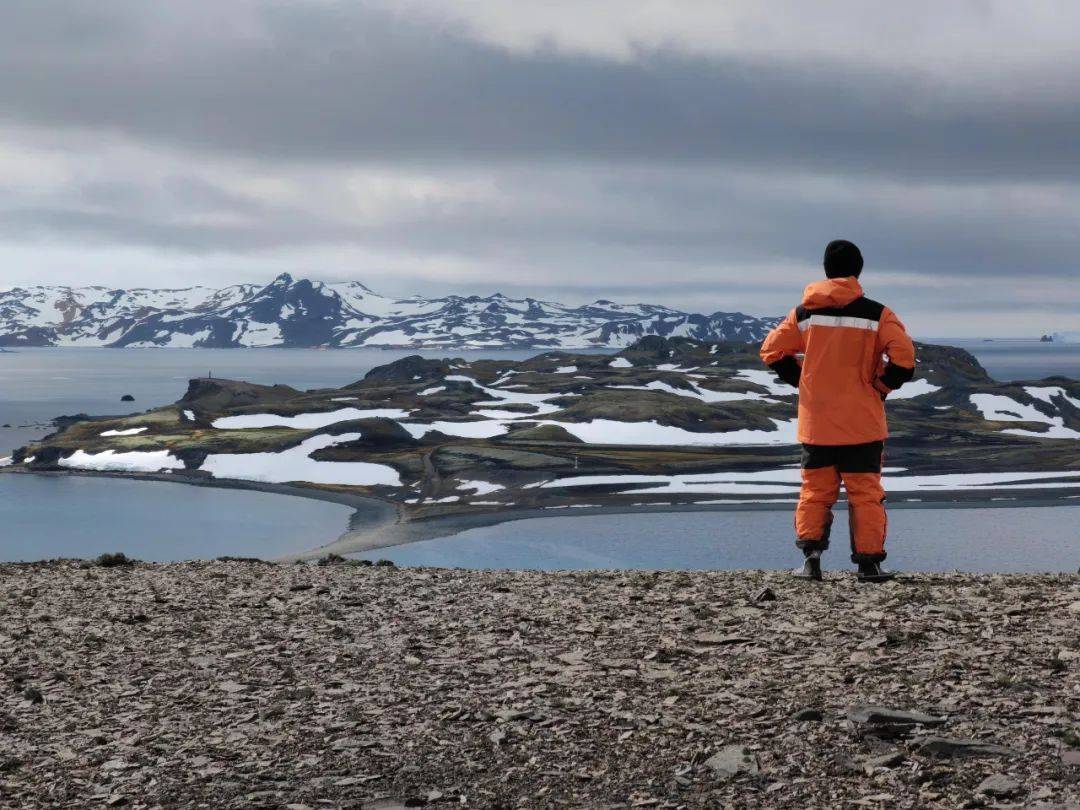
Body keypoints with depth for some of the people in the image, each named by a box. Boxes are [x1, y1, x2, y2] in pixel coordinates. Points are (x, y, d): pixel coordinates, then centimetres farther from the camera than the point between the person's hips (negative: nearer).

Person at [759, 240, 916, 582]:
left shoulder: (804, 313, 2)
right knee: (865, 493, 6)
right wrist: (882, 386, 1)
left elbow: (772, 351, 4)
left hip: (816, 423, 2)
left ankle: (811, 554, -3)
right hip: (862, 424, -2)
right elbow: (904, 357, -13)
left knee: (815, 491, 10)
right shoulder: (877, 314, -5)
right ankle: (869, 563, 6)